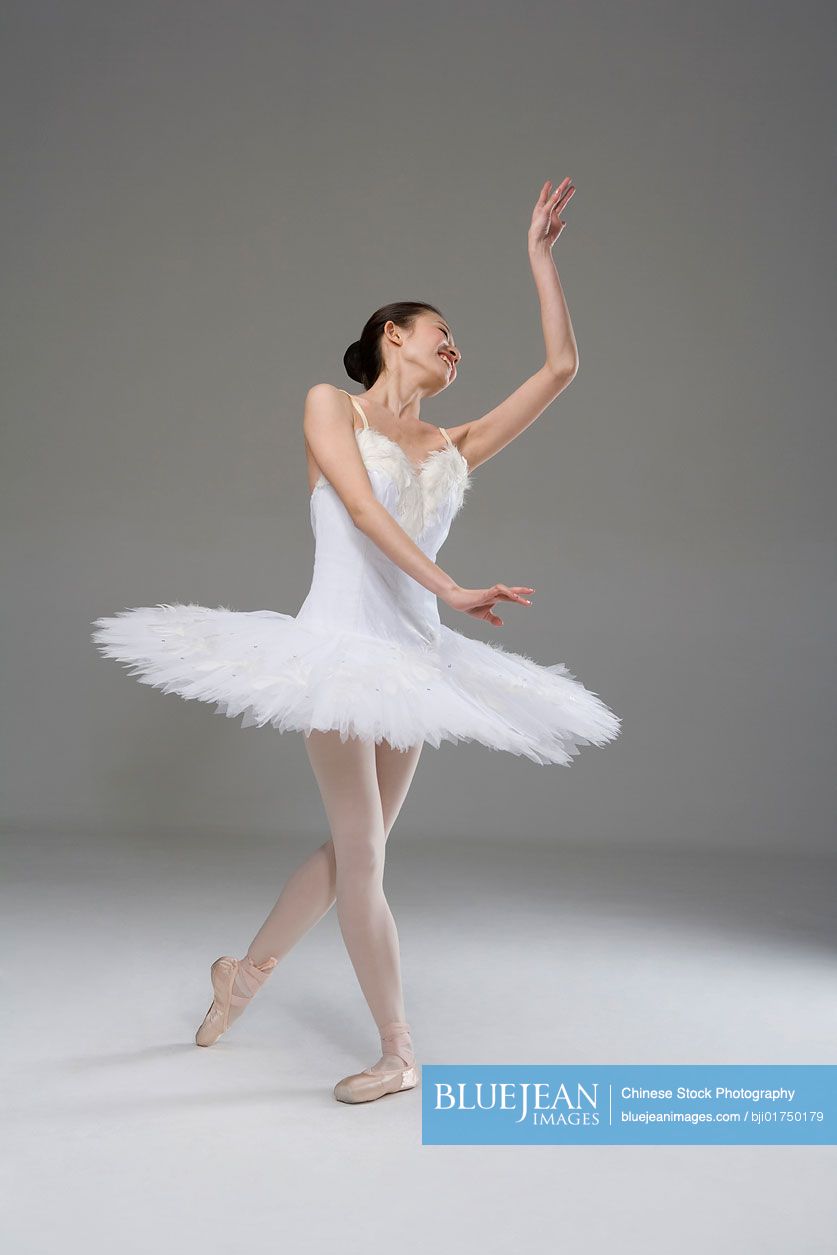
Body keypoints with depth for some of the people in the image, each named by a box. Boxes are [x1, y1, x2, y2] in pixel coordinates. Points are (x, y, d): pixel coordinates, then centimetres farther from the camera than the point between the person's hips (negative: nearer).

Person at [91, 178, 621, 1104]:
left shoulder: (453, 447, 13)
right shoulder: (330, 404, 3)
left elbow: (560, 368, 11)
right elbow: (363, 509, -13)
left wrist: (540, 256, 15)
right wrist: (449, 588, -24)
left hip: (413, 661, 5)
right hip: (339, 644, -5)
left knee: (353, 848, 10)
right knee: (362, 857, -4)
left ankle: (247, 971, 33)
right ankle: (398, 1054, 10)